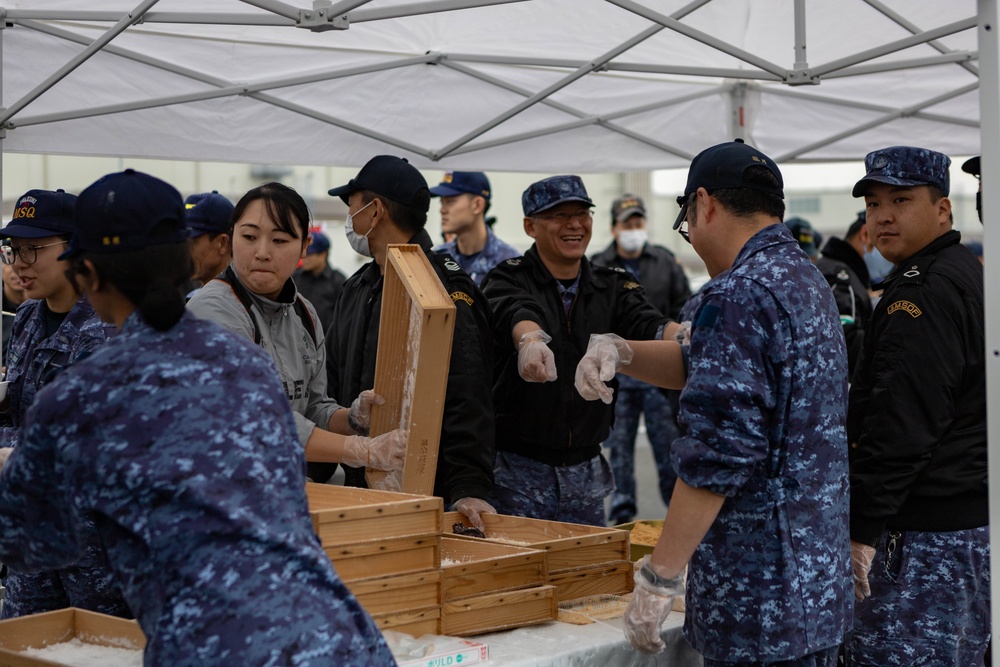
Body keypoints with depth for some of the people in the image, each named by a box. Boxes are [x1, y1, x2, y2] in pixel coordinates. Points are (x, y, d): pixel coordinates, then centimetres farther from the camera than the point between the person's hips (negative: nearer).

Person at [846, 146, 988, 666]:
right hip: (975, 516, 11)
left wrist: (862, 528, -21)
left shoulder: (923, 292, -17)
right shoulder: (967, 273, 17)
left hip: (928, 533, -11)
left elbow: (902, 424, -24)